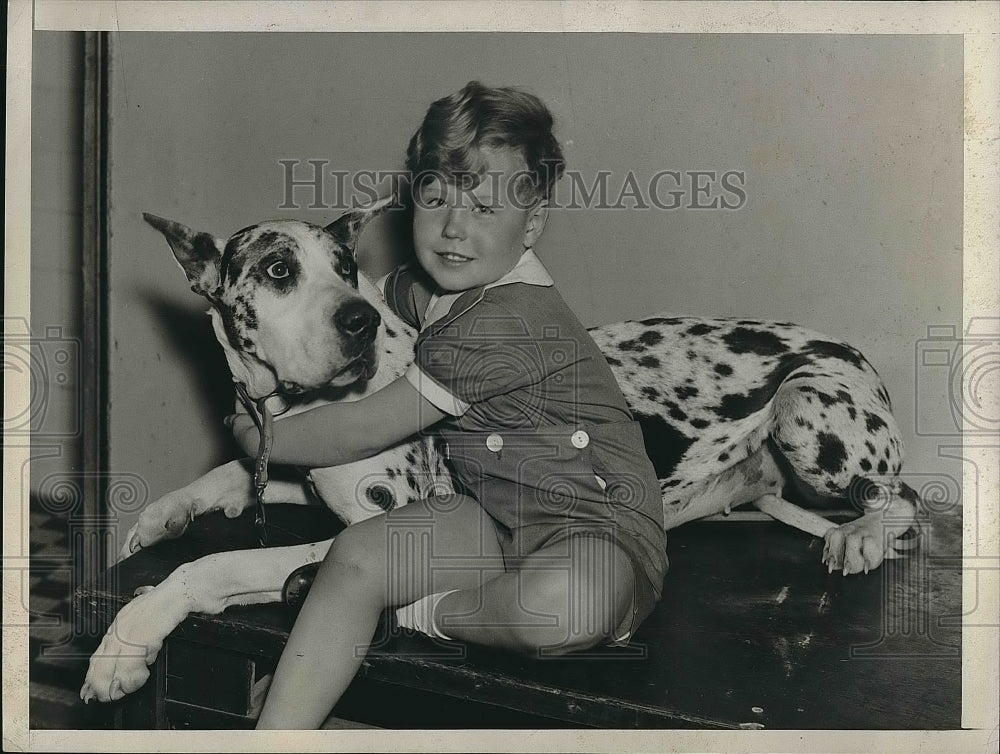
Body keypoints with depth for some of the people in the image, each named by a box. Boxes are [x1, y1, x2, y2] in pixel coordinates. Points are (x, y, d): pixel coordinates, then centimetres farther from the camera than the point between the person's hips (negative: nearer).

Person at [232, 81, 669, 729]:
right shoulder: (434, 286, 5)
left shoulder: (505, 324, -25)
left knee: (568, 604, -39)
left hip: (599, 525, -7)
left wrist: (259, 437, -3)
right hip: (496, 515, 8)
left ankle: (430, 613, -10)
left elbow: (363, 433, -18)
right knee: (356, 553, -14)